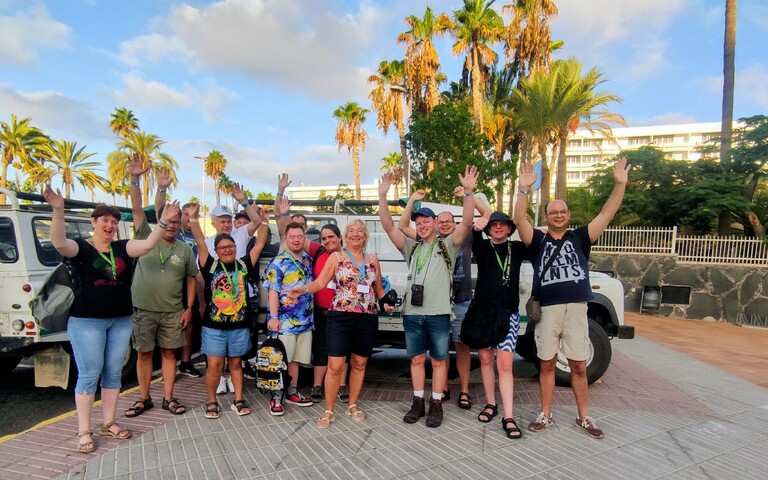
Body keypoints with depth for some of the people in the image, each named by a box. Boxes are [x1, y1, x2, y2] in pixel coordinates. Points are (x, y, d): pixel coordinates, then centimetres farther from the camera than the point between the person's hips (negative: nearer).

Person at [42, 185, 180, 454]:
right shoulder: (80, 247, -3)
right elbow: (59, 243, -24)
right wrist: (58, 210, -37)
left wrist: (164, 222, -20)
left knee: (113, 374, 12)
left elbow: (148, 245, -8)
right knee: (89, 375, 0)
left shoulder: (122, 248, 7)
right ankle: (84, 432, 12)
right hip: (87, 322, -4)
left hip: (121, 321, 5)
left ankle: (109, 424, 25)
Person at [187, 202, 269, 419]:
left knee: (236, 363, 14)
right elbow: (201, 242, -11)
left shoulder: (244, 264, 2)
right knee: (214, 365, 3)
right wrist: (194, 219, -21)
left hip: (240, 324, 2)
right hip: (214, 325, -1)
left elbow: (260, 244, 1)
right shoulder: (210, 265, -2)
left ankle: (238, 400, 24)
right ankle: (212, 402, 21)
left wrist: (263, 222, -6)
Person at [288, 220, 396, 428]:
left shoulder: (373, 260, 11)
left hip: (368, 319, 4)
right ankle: (328, 410, 12)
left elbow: (379, 288, 17)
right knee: (335, 366, -4)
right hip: (340, 317, -3)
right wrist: (303, 289, -22)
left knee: (359, 364, 13)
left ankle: (353, 405, 30)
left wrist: (387, 302, -1)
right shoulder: (336, 257, 2)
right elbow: (320, 282, -4)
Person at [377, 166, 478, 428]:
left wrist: (468, 192, -22)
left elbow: (466, 223, -10)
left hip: (438, 313, -3)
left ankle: (436, 405, 19)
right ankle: (418, 403, 24)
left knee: (439, 360, 7)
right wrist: (382, 196, -6)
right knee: (417, 359, 12)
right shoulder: (411, 247, 12)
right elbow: (389, 226, 4)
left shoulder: (447, 245, 4)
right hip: (412, 313, 3)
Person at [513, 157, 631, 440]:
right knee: (547, 364, 10)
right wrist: (524, 189, -23)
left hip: (576, 308, 1)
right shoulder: (538, 240, 5)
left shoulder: (579, 238, 9)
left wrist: (620, 185, -9)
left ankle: (584, 418, 25)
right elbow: (519, 219, -11)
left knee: (579, 366, 9)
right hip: (546, 309, -1)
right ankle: (546, 416, 22)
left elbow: (607, 215, 1)